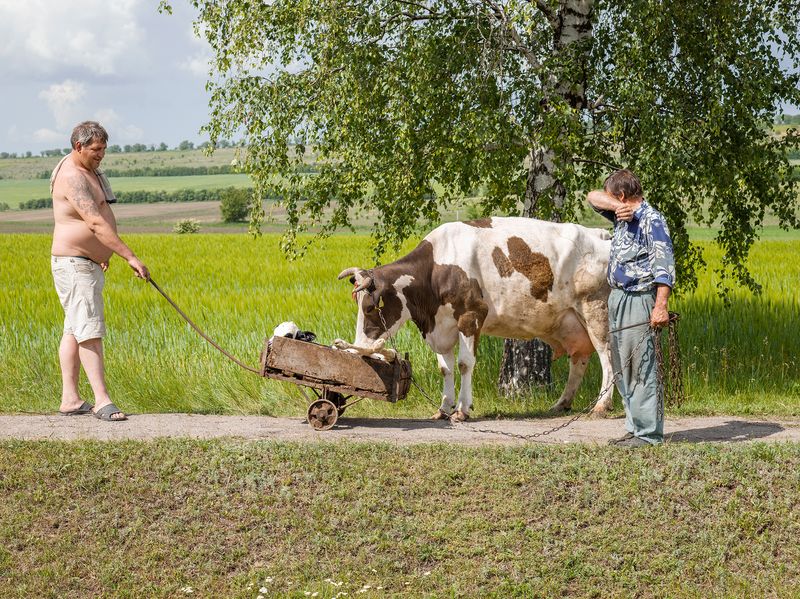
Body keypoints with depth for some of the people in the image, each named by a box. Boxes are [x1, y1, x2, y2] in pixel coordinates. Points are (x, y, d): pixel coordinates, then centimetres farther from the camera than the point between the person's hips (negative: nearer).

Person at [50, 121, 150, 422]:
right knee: (90, 331, -13)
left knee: (74, 330, 9)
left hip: (89, 263, 11)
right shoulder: (72, 177, -21)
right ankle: (102, 400, -15)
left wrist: (102, 252, 23)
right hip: (74, 264, -11)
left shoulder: (87, 169, 13)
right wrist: (130, 257, -33)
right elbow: (96, 223, -30)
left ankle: (70, 399, 11)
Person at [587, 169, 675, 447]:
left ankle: (648, 433, -7)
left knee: (642, 369, -9)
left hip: (638, 301, -9)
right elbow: (593, 197, 18)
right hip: (617, 299, 9)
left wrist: (661, 306, -29)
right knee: (622, 369, 12)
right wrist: (617, 206, -3)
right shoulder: (623, 216, 15)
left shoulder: (651, 219, -12)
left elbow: (664, 264, -20)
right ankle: (636, 427, 17)